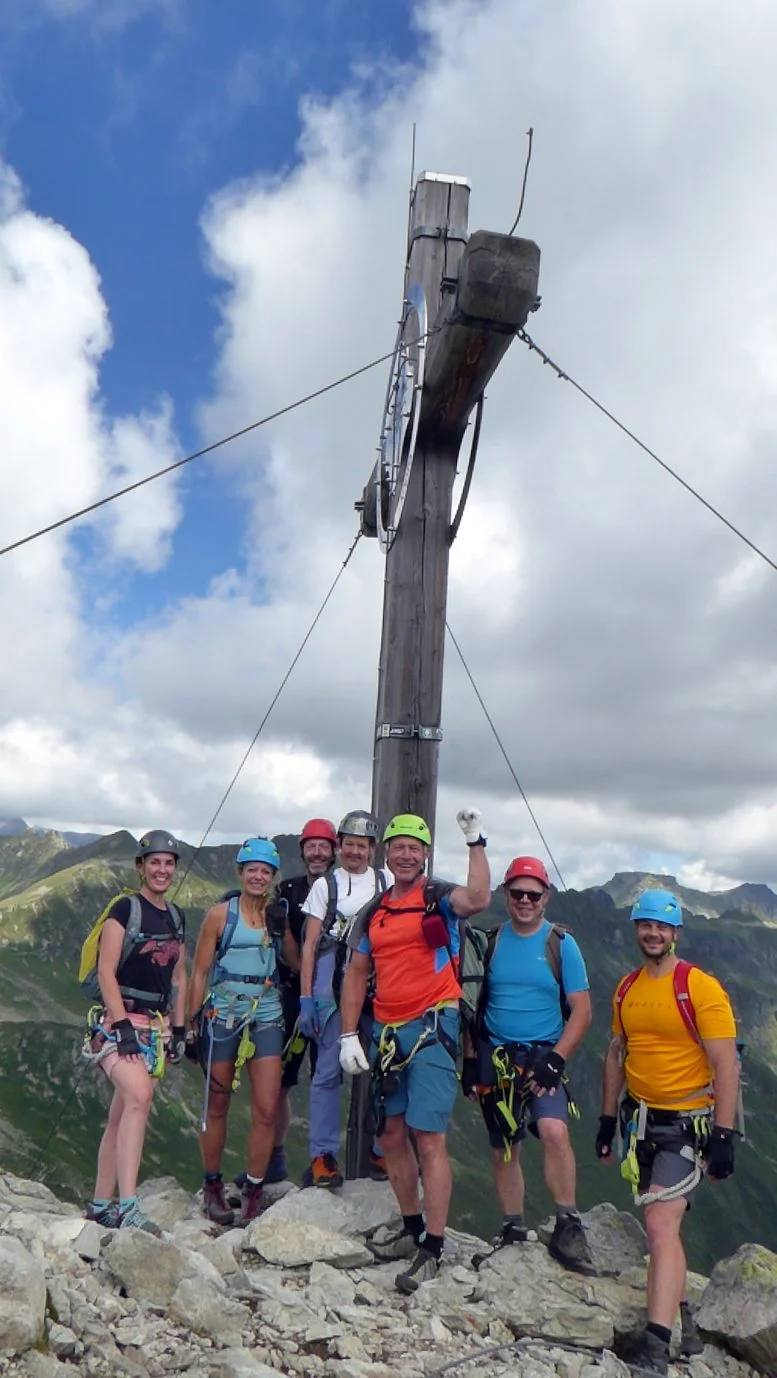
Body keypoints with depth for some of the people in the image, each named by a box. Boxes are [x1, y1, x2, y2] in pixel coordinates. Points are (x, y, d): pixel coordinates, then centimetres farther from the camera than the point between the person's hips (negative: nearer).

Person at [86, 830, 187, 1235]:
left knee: (122, 1116, 10)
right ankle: (127, 1207, -25)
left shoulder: (175, 917, 12)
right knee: (139, 1096, -25)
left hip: (157, 1026, 6)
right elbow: (106, 972, -12)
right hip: (120, 1021, -6)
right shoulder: (125, 908, -7)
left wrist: (178, 1029, 12)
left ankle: (100, 1205, 20)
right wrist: (123, 1025, -18)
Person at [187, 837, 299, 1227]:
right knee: (217, 1107, 11)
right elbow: (200, 972, -1)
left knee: (266, 1110, -2)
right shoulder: (221, 914, -4)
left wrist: (282, 929, -13)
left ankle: (253, 1191, 14)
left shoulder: (278, 915, 6)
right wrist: (193, 1023, -2)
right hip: (222, 1016, -2)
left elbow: (296, 963, 0)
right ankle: (213, 1187, 29)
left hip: (266, 1018, 2)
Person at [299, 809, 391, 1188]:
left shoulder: (387, 883, 12)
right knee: (328, 1070, -1)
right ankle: (322, 1156, 8)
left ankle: (378, 1150, 17)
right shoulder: (325, 885, 8)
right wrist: (306, 997, -3)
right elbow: (309, 944, 5)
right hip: (332, 988, -1)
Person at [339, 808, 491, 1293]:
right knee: (392, 1135, 14)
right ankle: (412, 1229, 30)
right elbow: (357, 975, 14)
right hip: (387, 1033, 7)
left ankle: (433, 1249, 3)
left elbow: (477, 899, -28)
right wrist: (349, 1036, 7)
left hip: (432, 1029, -6)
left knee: (429, 1139, -7)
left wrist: (476, 841, -24)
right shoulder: (375, 913, 12)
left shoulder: (438, 897, -5)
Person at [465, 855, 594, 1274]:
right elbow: (472, 1004, 9)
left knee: (554, 1132, -25)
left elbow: (581, 1011, -4)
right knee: (503, 1150, 11)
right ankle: (513, 1231, 28)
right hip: (494, 1059, 3)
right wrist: (469, 1058, 3)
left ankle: (568, 1228, -10)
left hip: (543, 1056, -3)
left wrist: (555, 1058, -14)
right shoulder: (489, 941, 2)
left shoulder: (561, 944, -3)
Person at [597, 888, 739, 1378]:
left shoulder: (702, 988, -14)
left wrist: (723, 1135, -17)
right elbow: (617, 1055, 13)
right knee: (662, 1224, 16)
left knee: (662, 1225, -14)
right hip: (641, 1118, 6)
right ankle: (675, 1309, 34)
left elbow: (726, 1065, -14)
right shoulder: (626, 989, 5)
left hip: (687, 1122, -6)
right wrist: (608, 1118, 13)